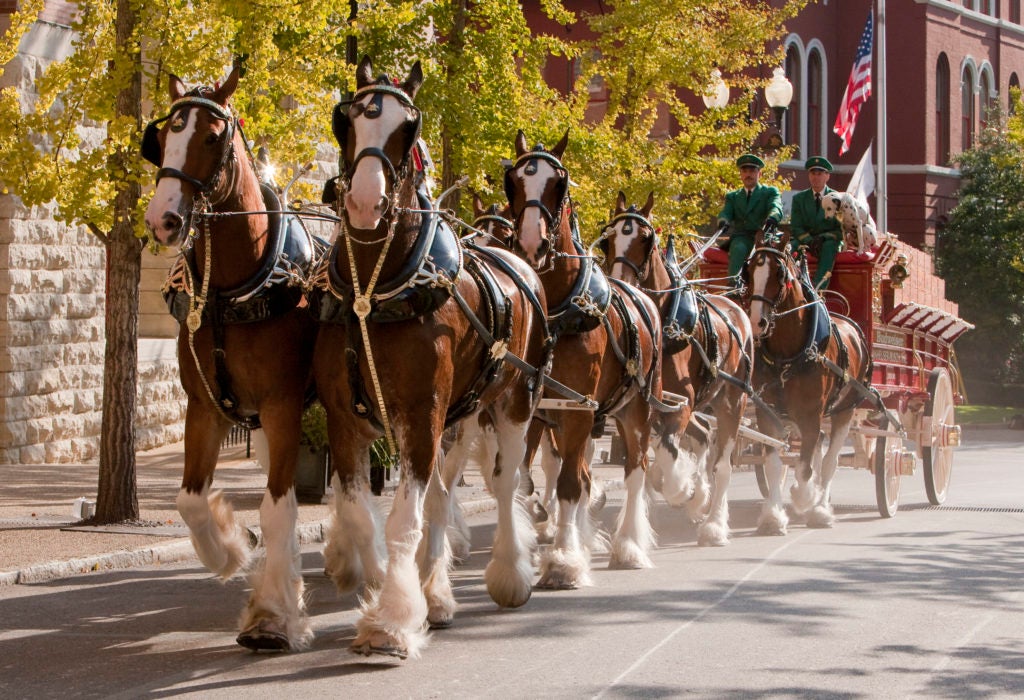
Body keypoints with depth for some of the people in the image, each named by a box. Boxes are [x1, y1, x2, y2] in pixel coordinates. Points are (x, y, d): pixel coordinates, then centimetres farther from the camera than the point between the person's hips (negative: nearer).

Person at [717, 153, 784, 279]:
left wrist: (772, 218, -31)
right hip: (741, 237, 1)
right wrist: (723, 221, -22)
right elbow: (726, 212, 6)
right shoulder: (733, 196, 24)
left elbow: (776, 208, -4)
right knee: (738, 249, -33)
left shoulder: (770, 192, 17)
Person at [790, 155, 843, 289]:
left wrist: (823, 237, -19)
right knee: (792, 246, -31)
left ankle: (818, 286, -52)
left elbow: (842, 229, 0)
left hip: (830, 240, -2)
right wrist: (810, 241, -17)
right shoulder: (799, 198, 11)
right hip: (805, 240, 2)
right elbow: (795, 228, 4)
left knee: (829, 246, -36)